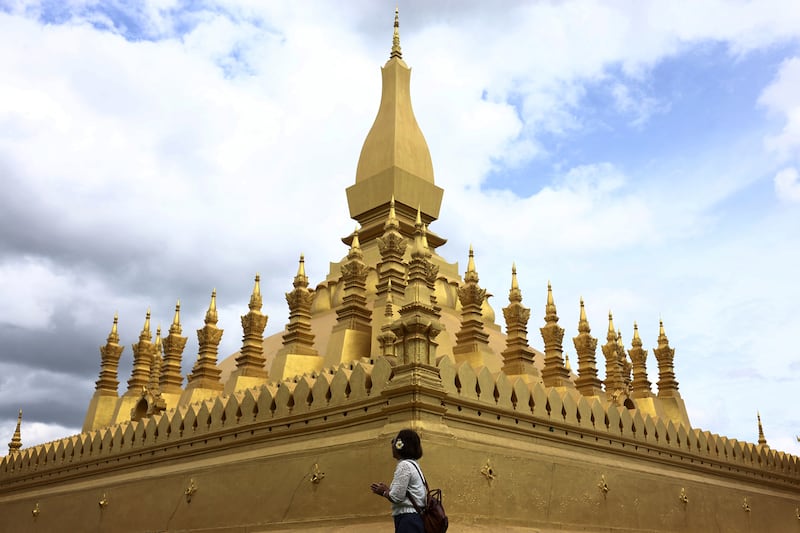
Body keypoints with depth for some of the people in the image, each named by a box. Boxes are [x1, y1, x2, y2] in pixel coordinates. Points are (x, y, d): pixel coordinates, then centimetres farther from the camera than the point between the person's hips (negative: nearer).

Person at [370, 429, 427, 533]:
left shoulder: (404, 465, -12)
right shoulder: (413, 464, 18)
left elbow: (396, 497, -16)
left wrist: (384, 492, 3)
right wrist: (387, 489, 14)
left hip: (408, 521, -10)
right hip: (415, 518, 10)